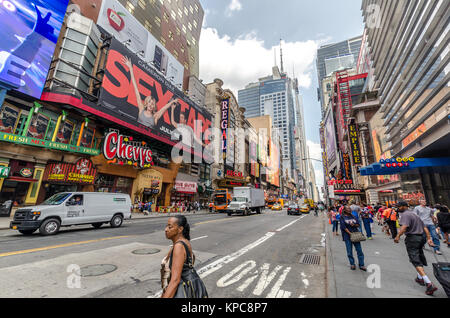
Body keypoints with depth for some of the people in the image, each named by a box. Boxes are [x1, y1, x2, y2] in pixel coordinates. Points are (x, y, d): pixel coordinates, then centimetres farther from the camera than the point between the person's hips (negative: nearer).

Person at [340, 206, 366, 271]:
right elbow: (343, 227, -9)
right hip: (347, 236, -3)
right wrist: (350, 233, -16)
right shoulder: (342, 217, -3)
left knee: (359, 250, 2)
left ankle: (361, 265, 13)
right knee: (349, 251, 3)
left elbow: (358, 224, 11)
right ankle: (352, 264, 18)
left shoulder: (353, 216, 10)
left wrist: (354, 224, -10)